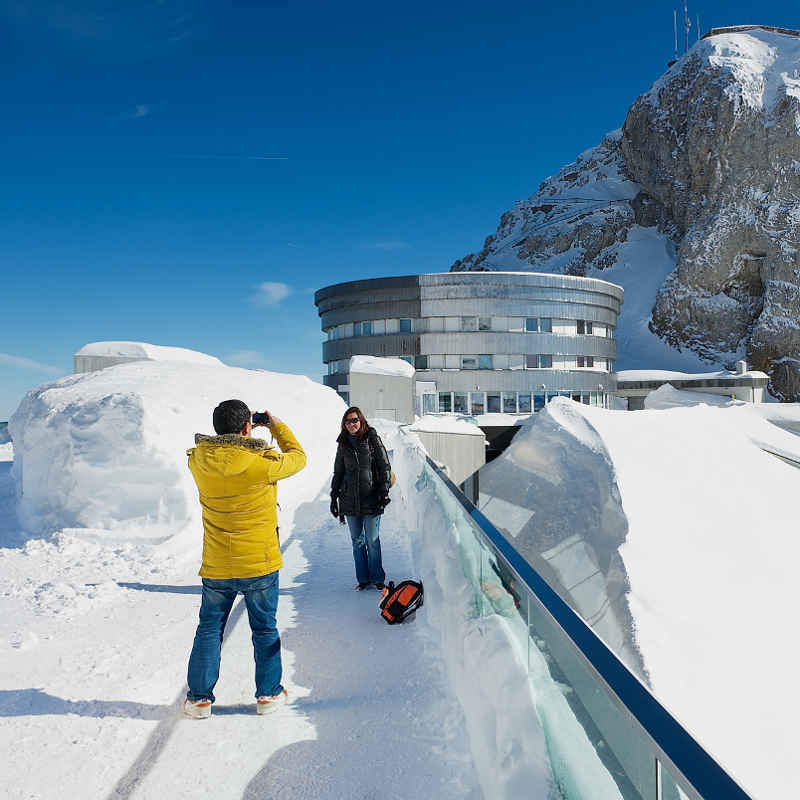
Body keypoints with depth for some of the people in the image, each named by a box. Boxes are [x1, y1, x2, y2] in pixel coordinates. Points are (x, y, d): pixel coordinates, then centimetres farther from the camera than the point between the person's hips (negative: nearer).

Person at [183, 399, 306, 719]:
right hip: (259, 563, -2)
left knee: (209, 630, 17)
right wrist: (277, 426, 10)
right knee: (265, 630, 15)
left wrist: (229, 430, 12)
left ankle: (199, 698, 24)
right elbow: (297, 458, -1)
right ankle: (268, 694, 25)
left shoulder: (199, 461, -9)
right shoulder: (262, 463, -20)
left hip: (216, 566, 3)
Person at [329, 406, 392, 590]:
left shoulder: (372, 439, -2)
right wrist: (334, 497, 14)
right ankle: (363, 578, 21)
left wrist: (384, 492, -10)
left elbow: (384, 466, -3)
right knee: (357, 541, 10)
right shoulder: (343, 444, 11)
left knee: (372, 540, 2)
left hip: (370, 499, -4)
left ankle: (377, 578, 16)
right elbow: (338, 472, 18)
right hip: (349, 501, 4)